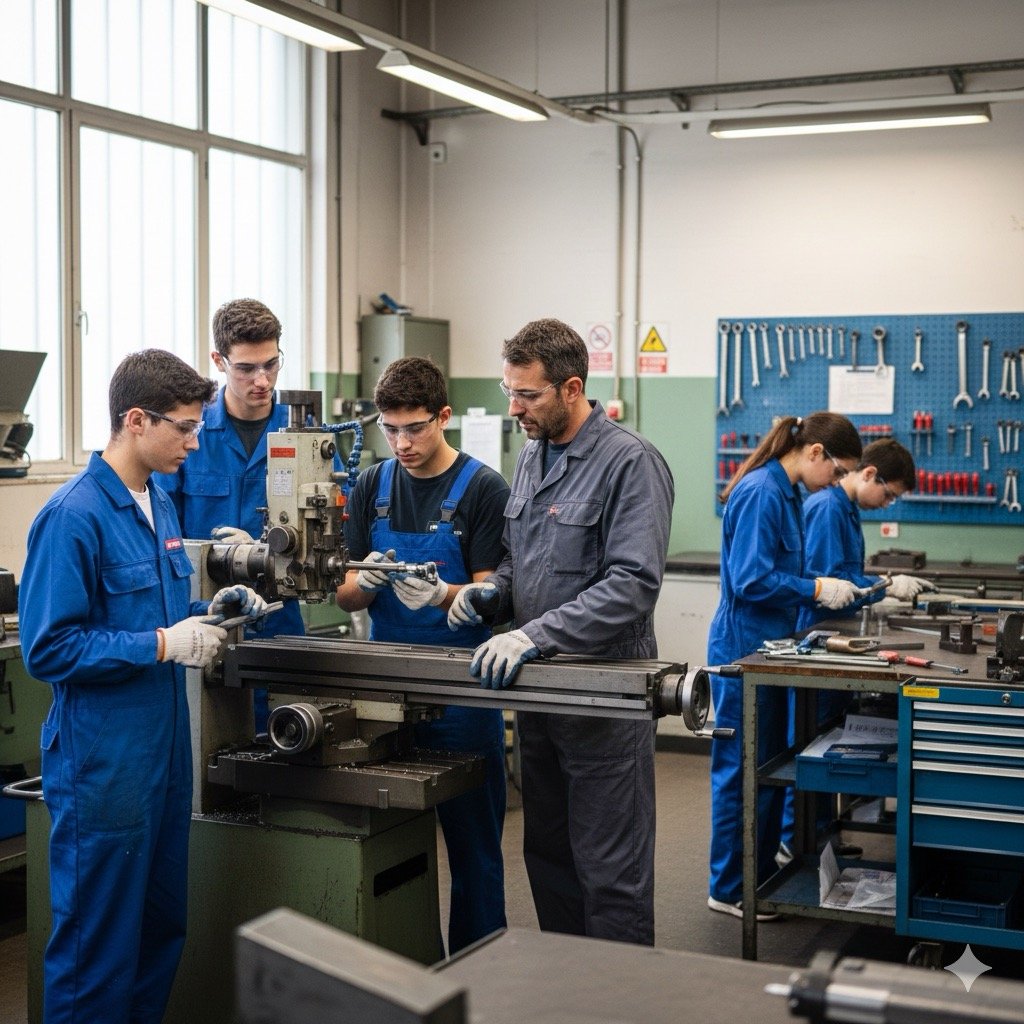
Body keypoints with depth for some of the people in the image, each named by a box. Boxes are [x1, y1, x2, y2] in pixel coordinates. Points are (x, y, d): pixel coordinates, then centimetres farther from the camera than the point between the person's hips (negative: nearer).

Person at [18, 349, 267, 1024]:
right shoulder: (74, 516, -17)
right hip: (103, 762, -8)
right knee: (98, 944, 4)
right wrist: (162, 645, -20)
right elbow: (47, 648, -19)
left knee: (163, 928, 18)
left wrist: (208, 612, 4)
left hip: (166, 748, 8)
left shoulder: (160, 504, 10)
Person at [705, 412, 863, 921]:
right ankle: (729, 889, 11)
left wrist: (834, 588, 5)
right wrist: (817, 590, -16)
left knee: (770, 765, 17)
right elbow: (751, 580, -24)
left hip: (766, 647, 10)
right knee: (743, 770, 0)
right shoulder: (761, 493, -19)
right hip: (743, 646, -10)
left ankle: (761, 872, 28)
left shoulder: (785, 494, 11)